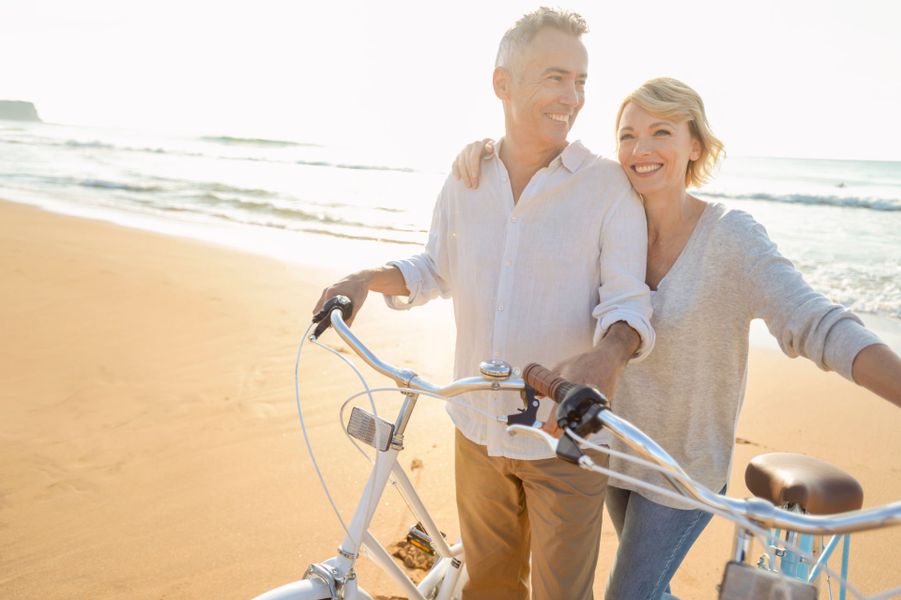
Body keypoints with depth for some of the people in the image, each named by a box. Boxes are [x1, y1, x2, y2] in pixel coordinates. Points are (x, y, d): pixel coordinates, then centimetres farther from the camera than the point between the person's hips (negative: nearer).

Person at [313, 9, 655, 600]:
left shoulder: (609, 185, -12)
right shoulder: (465, 180, 0)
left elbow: (627, 299, -15)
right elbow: (436, 269, 13)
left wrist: (610, 353, -37)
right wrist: (369, 279, -5)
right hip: (478, 428, 4)